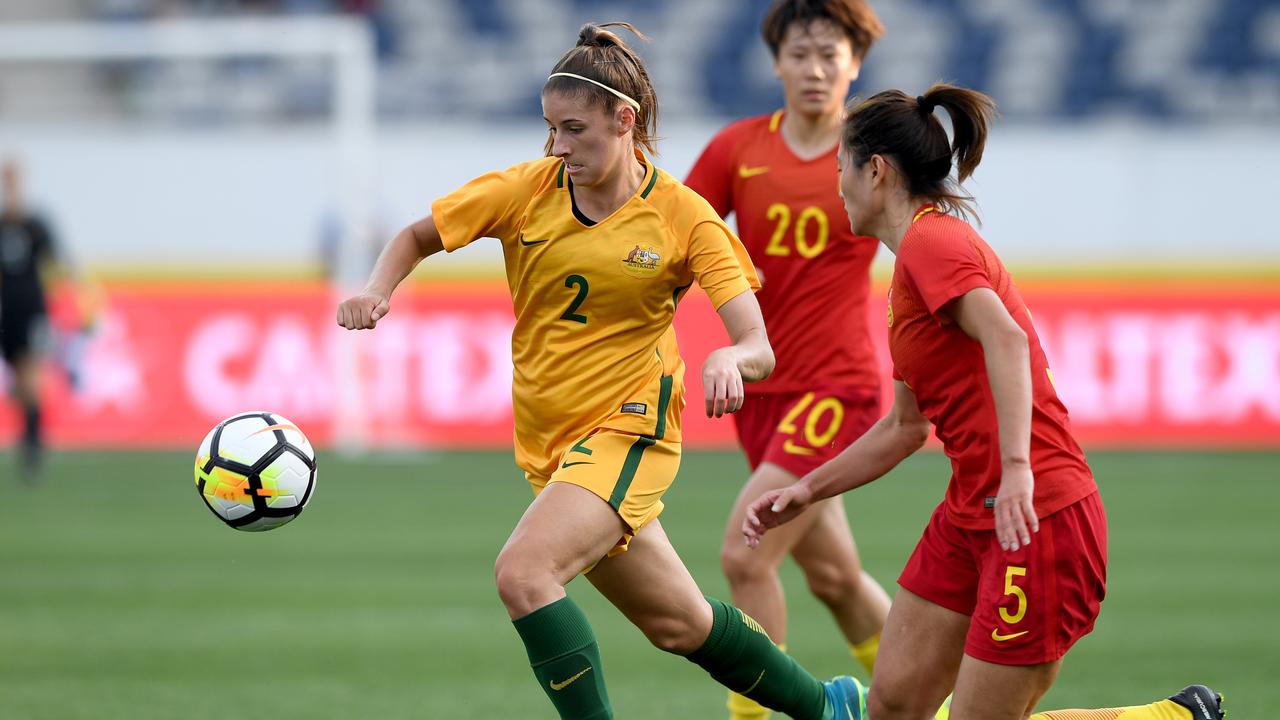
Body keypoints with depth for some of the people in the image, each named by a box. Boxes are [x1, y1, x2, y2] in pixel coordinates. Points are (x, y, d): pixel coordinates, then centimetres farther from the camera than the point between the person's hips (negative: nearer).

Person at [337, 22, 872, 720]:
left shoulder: (685, 218, -12)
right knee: (678, 624, 15)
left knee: (522, 572, -28)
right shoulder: (527, 190, -4)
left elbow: (759, 348, -16)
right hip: (549, 444, 5)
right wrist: (376, 291, -12)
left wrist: (728, 361, -40)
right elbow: (418, 237, 9)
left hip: (626, 430, -5)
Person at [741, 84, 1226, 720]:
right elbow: (904, 427, 28)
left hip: (1038, 518, -10)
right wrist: (806, 491, 25)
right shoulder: (913, 261, 18)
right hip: (970, 518, 10)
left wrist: (1016, 466, -42)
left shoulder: (932, 242, -13)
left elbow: (1005, 338, -32)